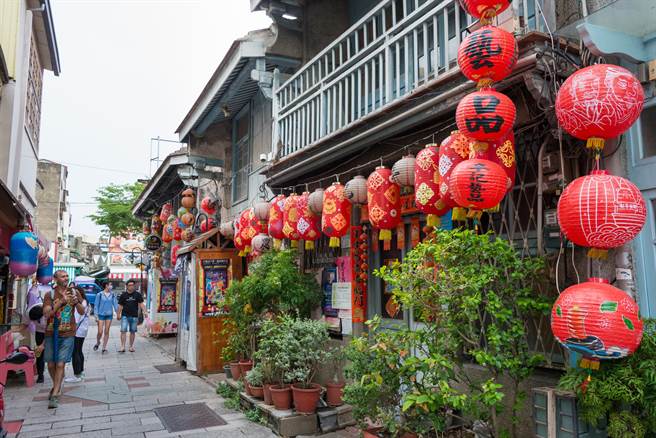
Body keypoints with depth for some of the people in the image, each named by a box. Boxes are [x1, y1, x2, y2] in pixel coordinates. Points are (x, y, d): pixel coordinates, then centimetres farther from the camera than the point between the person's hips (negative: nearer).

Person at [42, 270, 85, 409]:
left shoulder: (74, 292, 2)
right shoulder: (50, 294, -2)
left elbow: (82, 312, 2)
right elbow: (46, 314, -13)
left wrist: (77, 302, -19)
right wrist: (61, 301, -25)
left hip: (68, 334, -1)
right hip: (51, 334, 1)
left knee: (60, 364, -6)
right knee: (51, 364, 11)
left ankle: (55, 395, 1)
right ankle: (57, 386, 35)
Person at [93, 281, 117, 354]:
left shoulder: (112, 295, 3)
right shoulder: (99, 294, -5)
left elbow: (115, 304, 6)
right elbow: (96, 305, -2)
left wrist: (118, 313, 1)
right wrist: (96, 315, -6)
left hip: (109, 315, 3)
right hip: (101, 315, -3)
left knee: (106, 332, 4)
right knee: (100, 332, -4)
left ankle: (104, 347, 14)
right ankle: (97, 343, 26)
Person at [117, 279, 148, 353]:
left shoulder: (137, 294, 4)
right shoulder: (123, 295, 3)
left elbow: (141, 304, 1)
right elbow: (120, 306, 7)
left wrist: (145, 311, -11)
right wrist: (118, 314, 2)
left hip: (134, 316, 1)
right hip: (125, 316, -1)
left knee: (133, 332, 8)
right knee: (123, 331, -9)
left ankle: (131, 347, 18)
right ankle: (122, 347, -7)